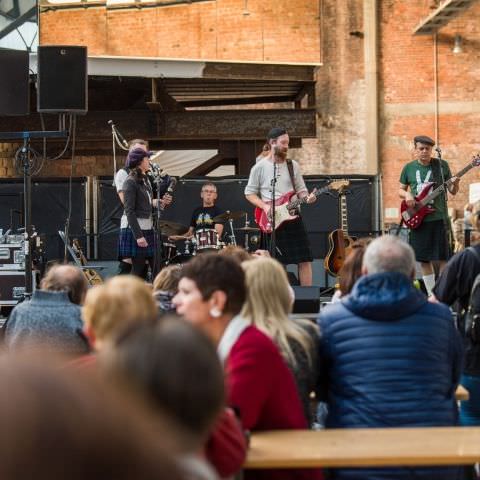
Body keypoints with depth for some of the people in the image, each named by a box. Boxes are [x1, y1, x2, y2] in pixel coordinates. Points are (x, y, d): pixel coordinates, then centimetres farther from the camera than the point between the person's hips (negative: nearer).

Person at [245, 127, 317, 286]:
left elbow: (301, 189, 12)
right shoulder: (260, 167, -2)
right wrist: (264, 206, -13)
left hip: (292, 216, 3)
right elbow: (249, 193, 3)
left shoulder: (293, 165, 8)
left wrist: (307, 197, -10)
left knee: (304, 259, -2)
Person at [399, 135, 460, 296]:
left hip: (438, 217, -2)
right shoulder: (409, 167, 7)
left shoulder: (441, 165, 2)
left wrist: (455, 184, -17)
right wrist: (406, 194, -6)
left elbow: (452, 191, 5)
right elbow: (401, 190, 16)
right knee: (423, 259, 6)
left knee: (443, 258, -6)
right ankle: (431, 295, 17)